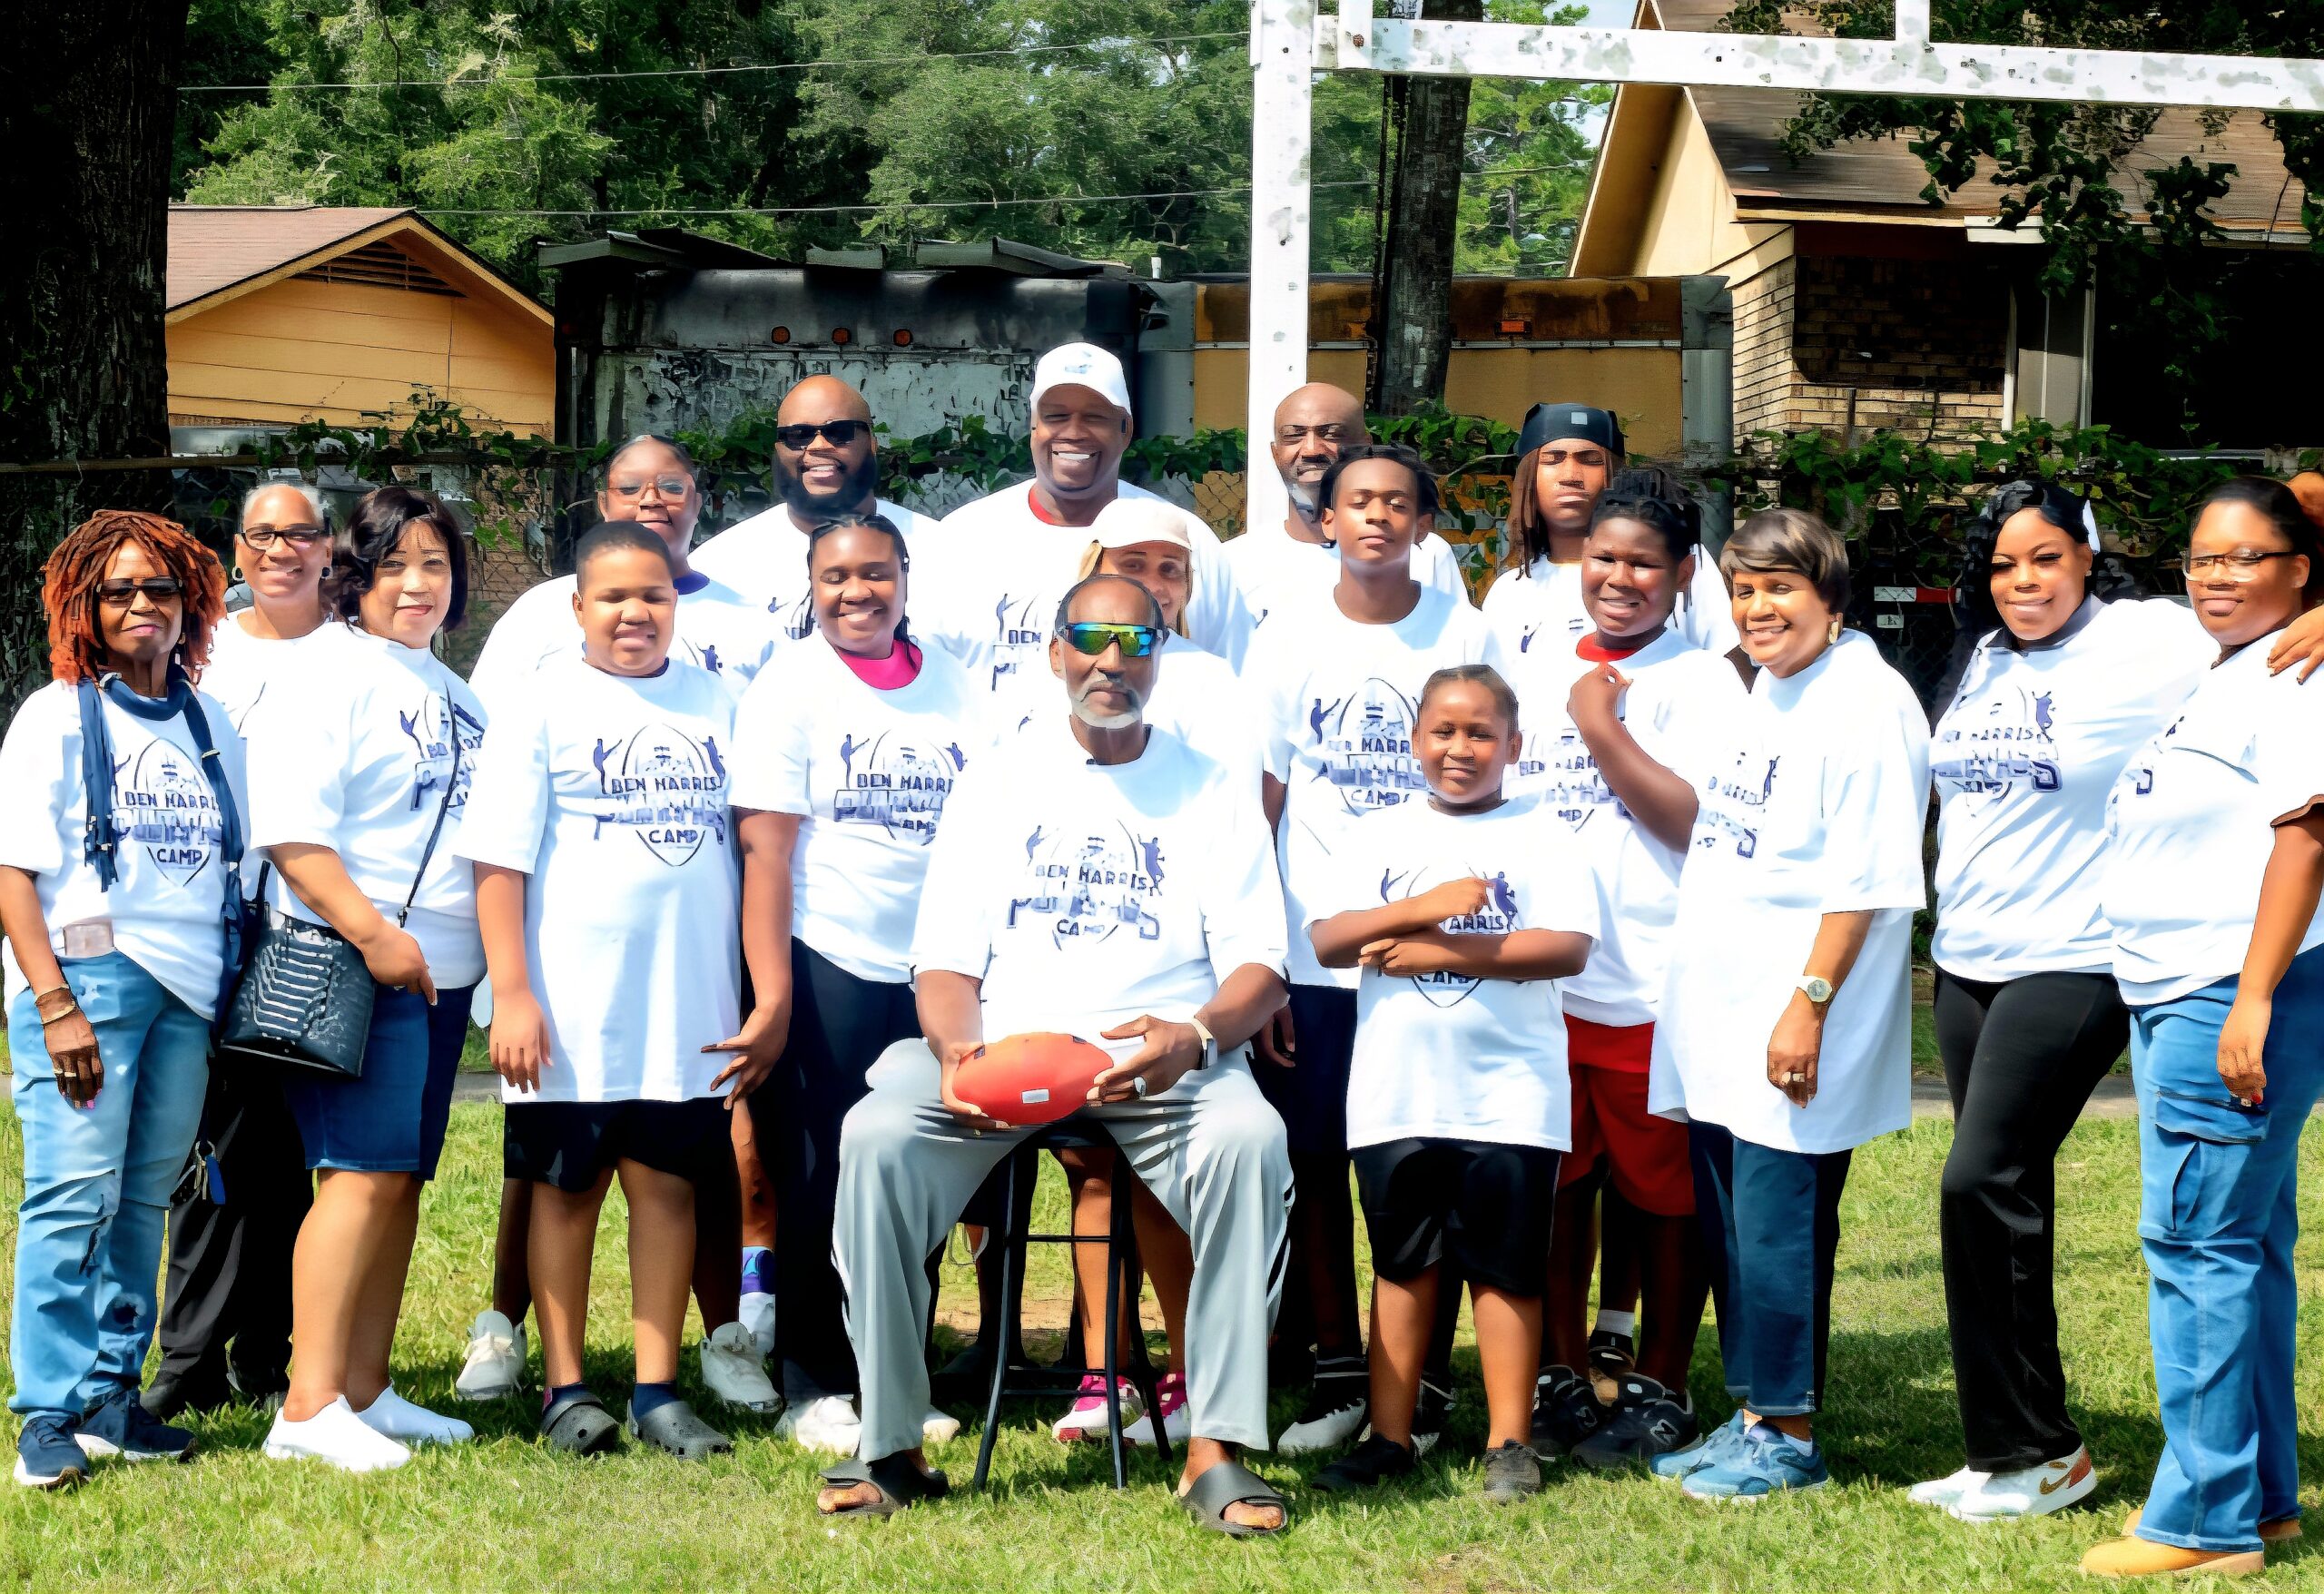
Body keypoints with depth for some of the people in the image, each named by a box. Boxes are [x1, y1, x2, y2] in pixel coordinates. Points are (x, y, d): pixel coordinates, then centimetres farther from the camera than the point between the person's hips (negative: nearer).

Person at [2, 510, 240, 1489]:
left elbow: (237, 865, 20)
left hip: (190, 989, 5)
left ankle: (110, 1399, 13)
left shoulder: (210, 726, 16)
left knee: (144, 1198, 6)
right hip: (87, 974, -5)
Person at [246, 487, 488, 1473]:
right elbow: (290, 832, -16)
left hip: (441, 969, 8)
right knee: (364, 1172, -13)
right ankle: (308, 1409, -13)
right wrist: (372, 933, -21)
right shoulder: (328, 676, -7)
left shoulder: (447, 689, 18)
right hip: (353, 964, -8)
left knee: (404, 1176, 9)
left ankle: (365, 1391, 16)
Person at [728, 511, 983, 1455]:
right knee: (824, 1184, 1)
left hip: (935, 970, 4)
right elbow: (765, 846, -9)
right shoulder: (789, 689, -3)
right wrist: (771, 996, -15)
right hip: (828, 966, -4)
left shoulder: (956, 687, 8)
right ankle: (815, 1386, 11)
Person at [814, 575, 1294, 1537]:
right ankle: (891, 1445, -19)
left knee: (1250, 1140, -34)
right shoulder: (1001, 783, 15)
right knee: (878, 1136, -29)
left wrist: (1194, 1036, -19)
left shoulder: (1211, 792, 13)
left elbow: (1259, 966, 4)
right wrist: (954, 1050, -15)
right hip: (1004, 1044, 1)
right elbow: (946, 958, 9)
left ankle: (1215, 1450, -30)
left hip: (1163, 1054, -1)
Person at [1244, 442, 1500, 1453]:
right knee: (1312, 1161, 3)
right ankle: (1336, 1374, 12)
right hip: (1313, 952, 1)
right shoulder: (1290, 637, 4)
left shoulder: (1464, 637, 3)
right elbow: (1256, 802, 4)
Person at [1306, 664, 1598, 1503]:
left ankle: (1509, 1441, 11)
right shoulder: (1379, 837, 7)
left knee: (1504, 1268, 3)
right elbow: (1325, 940, -4)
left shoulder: (1542, 838, 1)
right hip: (1395, 1093, 3)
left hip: (1510, 1096, -2)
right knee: (1402, 1262, 10)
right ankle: (1389, 1435, 17)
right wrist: (1420, 907, -19)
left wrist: (1446, 950, -15)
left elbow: (1569, 947, -13)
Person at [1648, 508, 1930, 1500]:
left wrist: (1812, 1001, -21)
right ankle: (1751, 1416, 22)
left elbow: (1865, 880, -18)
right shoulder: (1766, 693, 15)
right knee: (1726, 1221, 12)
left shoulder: (1866, 706, -13)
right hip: (1716, 1013, 9)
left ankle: (1789, 1435, 6)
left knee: (1776, 1224, -4)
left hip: (1789, 1024, -9)